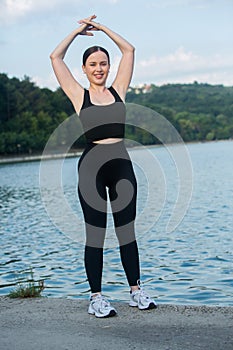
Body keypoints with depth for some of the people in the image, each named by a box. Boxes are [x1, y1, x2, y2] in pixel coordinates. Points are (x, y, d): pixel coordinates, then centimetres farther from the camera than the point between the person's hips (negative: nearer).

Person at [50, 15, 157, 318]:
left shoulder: (118, 91, 11)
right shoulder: (79, 95, 4)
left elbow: (129, 50, 16)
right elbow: (56, 57, 4)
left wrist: (102, 28, 18)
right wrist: (80, 30, 14)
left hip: (121, 163, 3)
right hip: (92, 165, -3)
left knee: (127, 231, 9)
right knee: (95, 234, 2)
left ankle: (136, 290, 18)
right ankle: (96, 297, 10)